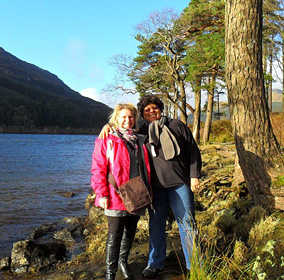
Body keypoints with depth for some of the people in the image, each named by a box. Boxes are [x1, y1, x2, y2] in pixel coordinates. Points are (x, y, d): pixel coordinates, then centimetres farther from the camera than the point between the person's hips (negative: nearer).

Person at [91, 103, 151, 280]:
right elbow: (98, 169, -6)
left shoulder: (139, 141, 14)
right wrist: (102, 194, -12)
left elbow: (146, 168, 20)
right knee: (114, 236, -1)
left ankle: (123, 261, 37)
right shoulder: (106, 141, -2)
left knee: (130, 232, 16)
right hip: (116, 198, -5)